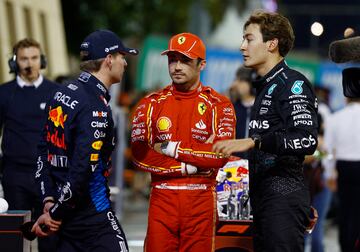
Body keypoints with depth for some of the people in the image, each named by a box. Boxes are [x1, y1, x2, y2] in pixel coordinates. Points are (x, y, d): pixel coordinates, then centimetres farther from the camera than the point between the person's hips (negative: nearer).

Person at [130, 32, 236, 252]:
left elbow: (220, 155, -11)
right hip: (162, 198, 1)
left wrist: (171, 148, -10)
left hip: (201, 200, -1)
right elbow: (140, 155, -3)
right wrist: (188, 166, -10)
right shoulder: (151, 104, 8)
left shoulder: (219, 105, 2)